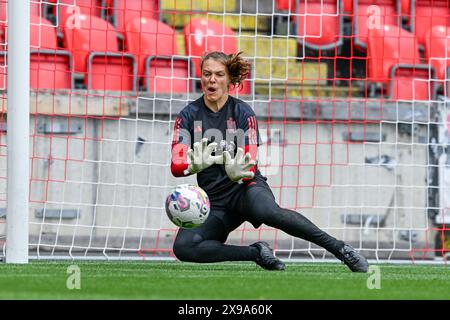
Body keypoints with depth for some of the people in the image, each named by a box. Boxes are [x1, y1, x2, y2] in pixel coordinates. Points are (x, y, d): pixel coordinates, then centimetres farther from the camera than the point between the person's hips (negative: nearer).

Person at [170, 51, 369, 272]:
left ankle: (340, 249, -31)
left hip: (245, 187, -2)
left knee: (267, 211, -39)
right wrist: (196, 164, -35)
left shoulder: (242, 112, -2)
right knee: (183, 247, -27)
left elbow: (250, 164, -9)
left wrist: (237, 172, -34)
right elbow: (176, 166, -11)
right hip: (213, 201, 3)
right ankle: (256, 253, -11)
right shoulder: (188, 116, 2)